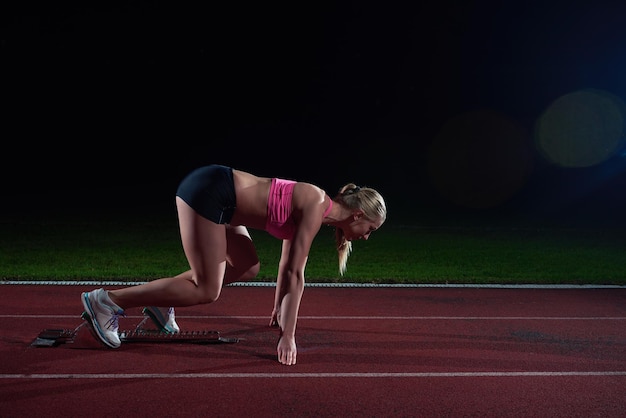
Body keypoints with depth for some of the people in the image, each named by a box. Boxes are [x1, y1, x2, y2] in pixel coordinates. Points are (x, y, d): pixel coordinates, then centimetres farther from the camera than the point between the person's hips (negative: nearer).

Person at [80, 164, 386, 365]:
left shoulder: (311, 208, 13)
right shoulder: (316, 208, -13)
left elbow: (287, 264, 23)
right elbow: (295, 274, -16)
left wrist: (279, 309, 30)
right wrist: (287, 335, -13)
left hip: (213, 192, 10)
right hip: (208, 190, -10)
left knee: (248, 268, 15)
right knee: (206, 291, -6)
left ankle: (160, 301, 17)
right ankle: (107, 300, -3)